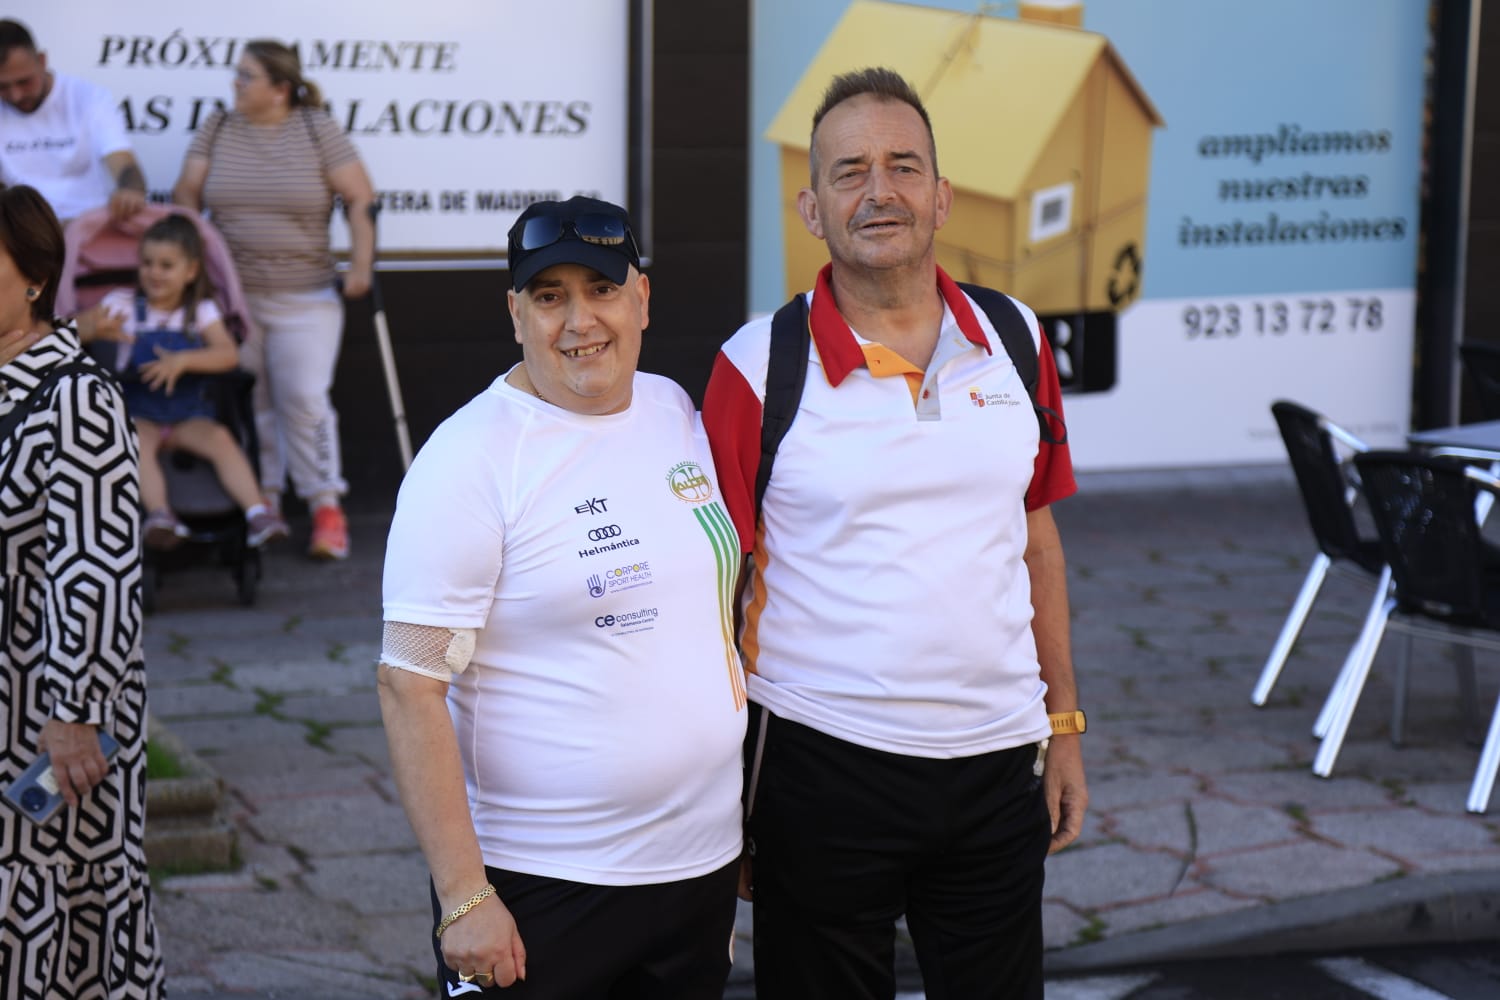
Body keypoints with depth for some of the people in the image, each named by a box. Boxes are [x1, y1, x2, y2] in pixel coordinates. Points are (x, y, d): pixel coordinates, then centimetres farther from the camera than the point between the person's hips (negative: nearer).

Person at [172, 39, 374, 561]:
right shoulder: (216, 130, 6)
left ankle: (327, 511, -4)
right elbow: (187, 194, 6)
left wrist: (362, 264, -11)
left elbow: (360, 199, -3)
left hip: (304, 301, -3)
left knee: (305, 400, -9)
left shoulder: (318, 129, -3)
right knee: (246, 405, 7)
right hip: (232, 297, 3)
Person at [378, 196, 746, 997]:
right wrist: (463, 897, -19)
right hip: (535, 890, -6)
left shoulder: (682, 416, 6)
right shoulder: (470, 458, -13)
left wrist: (748, 816, 14)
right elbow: (411, 686, -15)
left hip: (701, 869, 6)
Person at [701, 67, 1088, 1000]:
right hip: (823, 769, -3)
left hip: (997, 763, 4)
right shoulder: (759, 368, -7)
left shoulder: (1014, 341, 5)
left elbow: (1037, 542, 13)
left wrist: (1064, 728, 12)